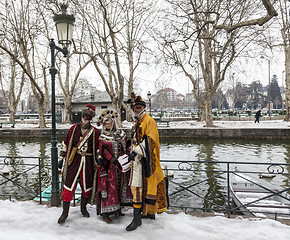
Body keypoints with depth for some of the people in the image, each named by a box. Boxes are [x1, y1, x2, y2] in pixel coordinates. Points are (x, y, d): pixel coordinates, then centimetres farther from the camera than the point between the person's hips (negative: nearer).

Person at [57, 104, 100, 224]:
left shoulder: (95, 131, 1)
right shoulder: (74, 128, 3)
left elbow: (97, 149, 7)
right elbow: (66, 144, 9)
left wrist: (97, 163, 5)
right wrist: (62, 158, 9)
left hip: (88, 162, 1)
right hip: (73, 160, 0)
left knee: (87, 186, 11)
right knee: (69, 185, -1)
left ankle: (83, 208, 34)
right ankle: (65, 212, 14)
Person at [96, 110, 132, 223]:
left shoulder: (121, 133, 9)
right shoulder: (103, 138, -5)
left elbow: (126, 146, 13)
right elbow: (104, 152, -13)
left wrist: (127, 155, -4)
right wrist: (115, 161, -22)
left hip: (122, 166, 5)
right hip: (109, 167, -5)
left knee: (121, 186, 13)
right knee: (109, 187, -3)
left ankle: (117, 209, 28)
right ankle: (105, 213, 7)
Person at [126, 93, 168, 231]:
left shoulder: (149, 121, -11)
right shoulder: (138, 123, 19)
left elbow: (148, 141, -22)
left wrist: (136, 152, -28)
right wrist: (134, 153, 25)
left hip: (145, 160, -9)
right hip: (138, 159, 9)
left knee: (137, 186, -10)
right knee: (147, 185, 16)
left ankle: (137, 218, -4)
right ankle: (150, 212, 28)